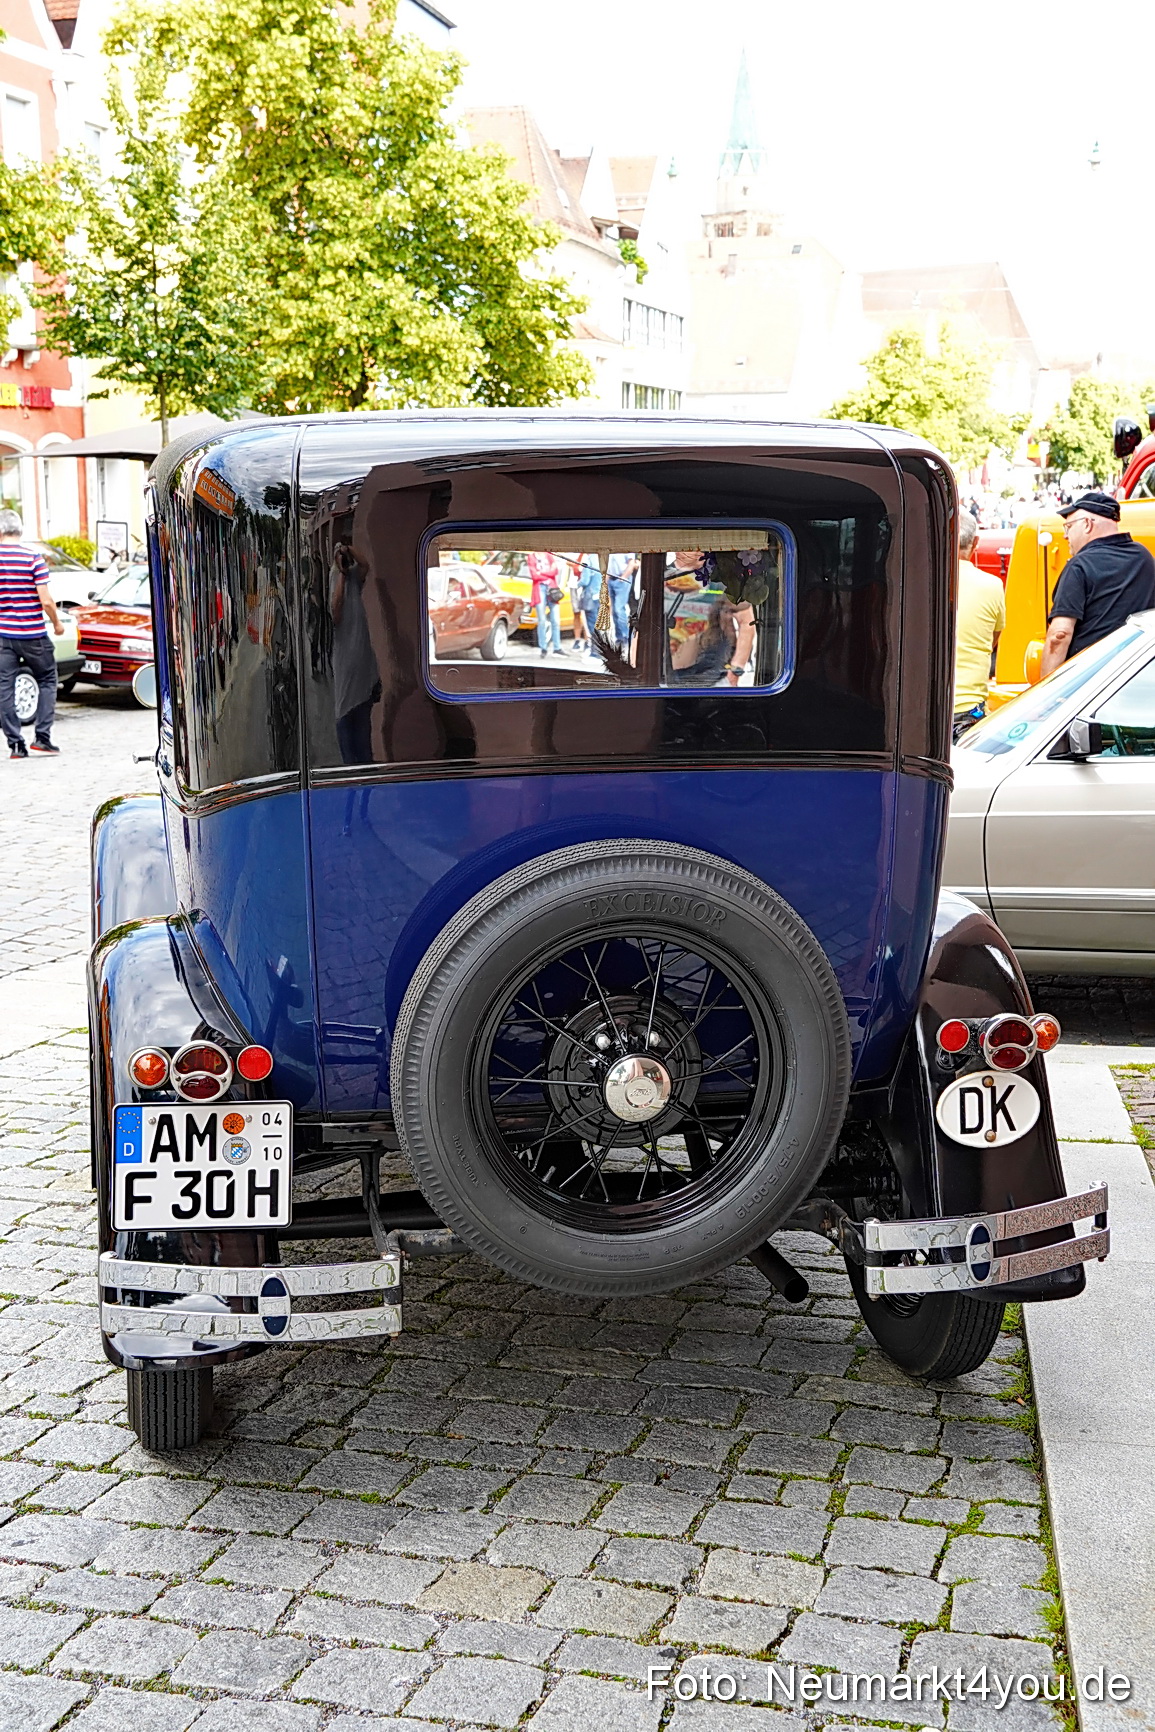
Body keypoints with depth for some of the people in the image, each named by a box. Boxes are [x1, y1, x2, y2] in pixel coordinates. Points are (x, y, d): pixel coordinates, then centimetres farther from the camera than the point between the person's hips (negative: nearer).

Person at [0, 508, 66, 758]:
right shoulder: (32, 558, -9)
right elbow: (46, 601, -12)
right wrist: (57, 624, 5)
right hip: (32, 634, -2)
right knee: (47, 681, 13)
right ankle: (42, 736, 5)